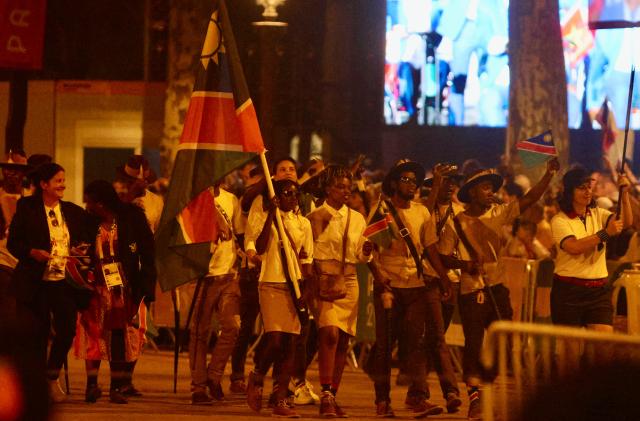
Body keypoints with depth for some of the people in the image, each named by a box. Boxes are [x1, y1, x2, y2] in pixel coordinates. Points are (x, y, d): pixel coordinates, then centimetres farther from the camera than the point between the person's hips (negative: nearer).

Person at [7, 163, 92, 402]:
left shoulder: (74, 212, 11)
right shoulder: (26, 209, -1)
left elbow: (83, 241, 23)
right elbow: (12, 243, -2)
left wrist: (80, 251, 1)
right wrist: (33, 253, -18)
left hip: (65, 283, 3)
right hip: (35, 284, -3)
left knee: (67, 330, -6)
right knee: (39, 333, -1)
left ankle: (52, 378, 15)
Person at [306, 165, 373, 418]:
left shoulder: (357, 219, 16)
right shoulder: (316, 217, 2)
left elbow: (360, 257, 17)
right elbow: (308, 254, -3)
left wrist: (366, 251, -6)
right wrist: (316, 281, -16)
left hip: (348, 283, 5)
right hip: (324, 281, -5)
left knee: (343, 340, 3)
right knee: (330, 333, -20)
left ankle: (332, 396, 11)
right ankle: (326, 395, -23)